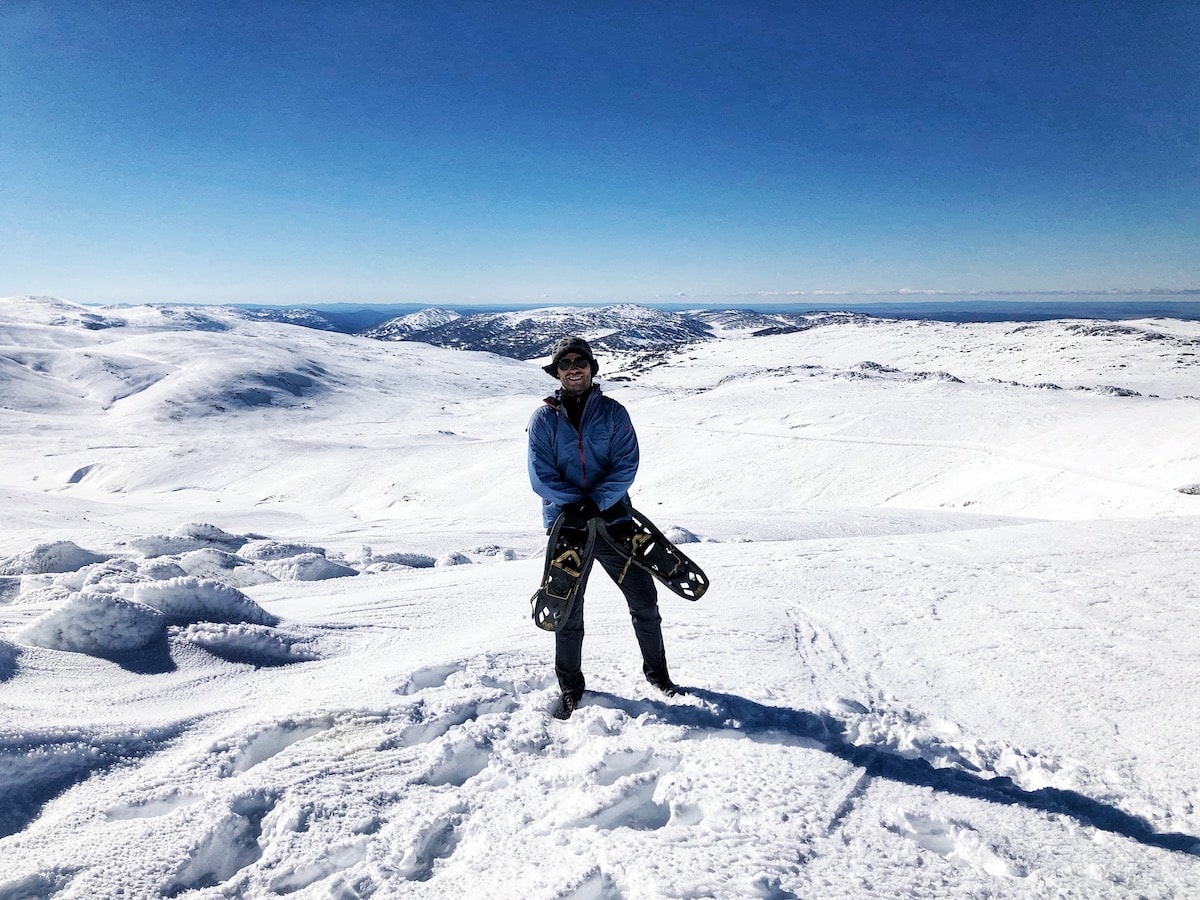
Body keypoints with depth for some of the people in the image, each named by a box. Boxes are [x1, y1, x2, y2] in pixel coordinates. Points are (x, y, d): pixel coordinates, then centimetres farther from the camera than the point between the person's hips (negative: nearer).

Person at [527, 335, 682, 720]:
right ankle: (570, 687, 28)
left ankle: (656, 671, 31)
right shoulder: (544, 418, 0)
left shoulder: (613, 412, 1)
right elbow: (541, 476, -7)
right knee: (568, 613, 9)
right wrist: (577, 504, -19)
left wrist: (596, 502, -21)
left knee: (644, 601, 7)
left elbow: (627, 464, -7)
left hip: (614, 519, 1)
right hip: (565, 525, 0)